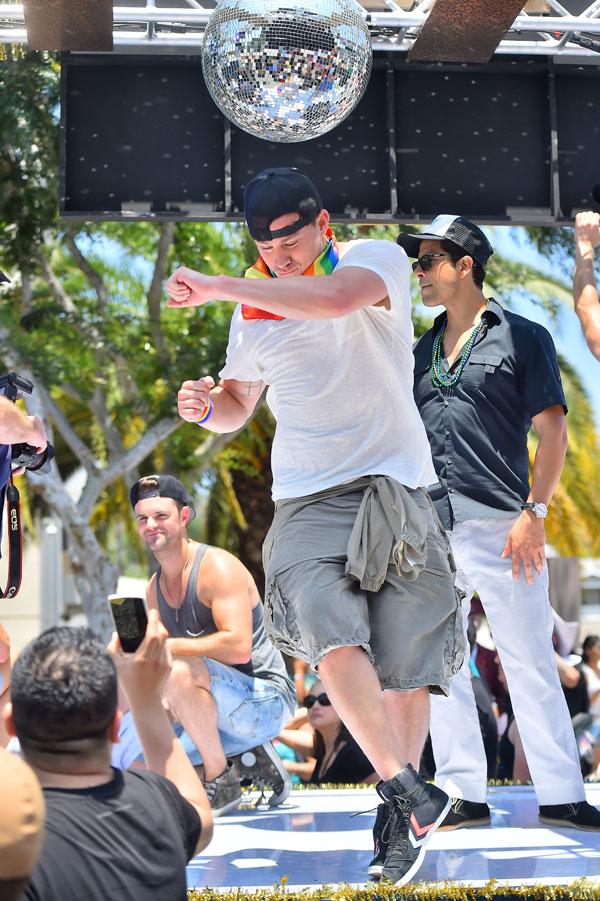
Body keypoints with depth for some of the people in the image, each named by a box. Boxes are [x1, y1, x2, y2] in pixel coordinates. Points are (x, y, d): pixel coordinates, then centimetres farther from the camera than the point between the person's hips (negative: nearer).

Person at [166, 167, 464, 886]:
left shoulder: (378, 259, -2)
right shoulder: (253, 306, 13)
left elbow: (332, 297, -26)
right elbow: (238, 403, 27)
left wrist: (214, 286, -20)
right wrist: (206, 406, 2)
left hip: (396, 489, -2)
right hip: (306, 498, 2)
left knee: (409, 661, -3)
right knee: (333, 634, -24)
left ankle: (403, 822, 12)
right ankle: (410, 797, -24)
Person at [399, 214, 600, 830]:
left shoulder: (521, 337, 3)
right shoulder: (420, 353, 18)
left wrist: (533, 512, -11)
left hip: (499, 525, -5)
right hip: (427, 530, 5)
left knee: (530, 665, -2)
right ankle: (461, 794, 13)